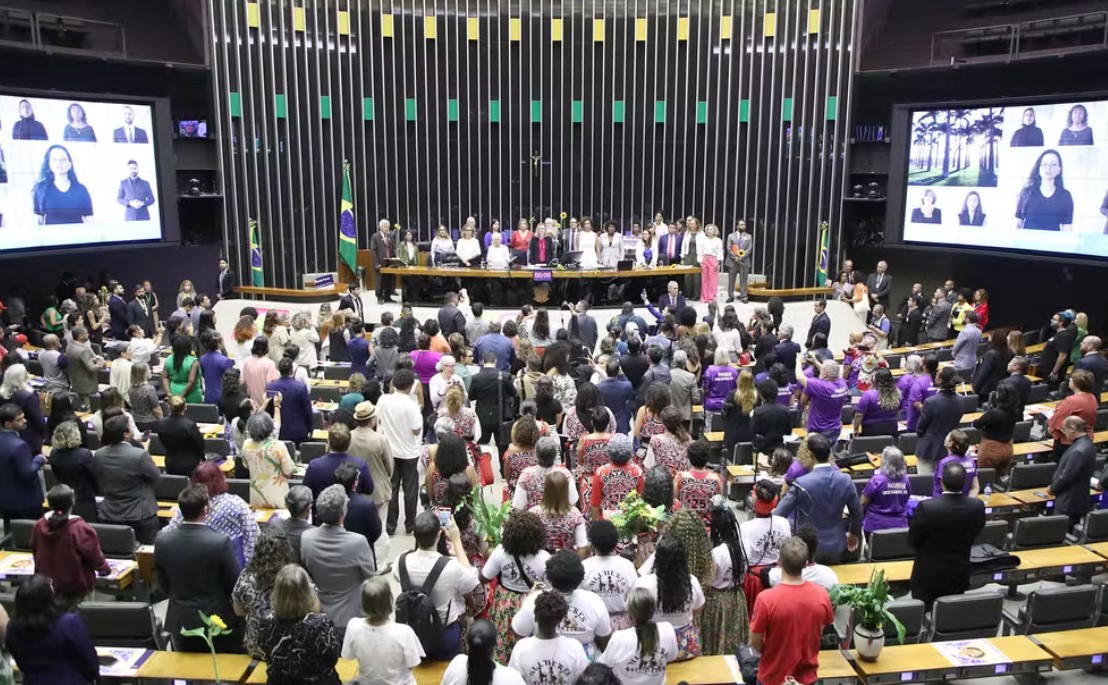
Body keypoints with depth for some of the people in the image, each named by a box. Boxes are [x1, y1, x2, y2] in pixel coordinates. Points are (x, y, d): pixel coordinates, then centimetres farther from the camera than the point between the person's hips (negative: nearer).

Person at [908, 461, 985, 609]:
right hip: (959, 575, 4)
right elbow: (972, 537, 2)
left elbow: (912, 542, -13)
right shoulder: (977, 506, -15)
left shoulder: (926, 507, -26)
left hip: (928, 576, -3)